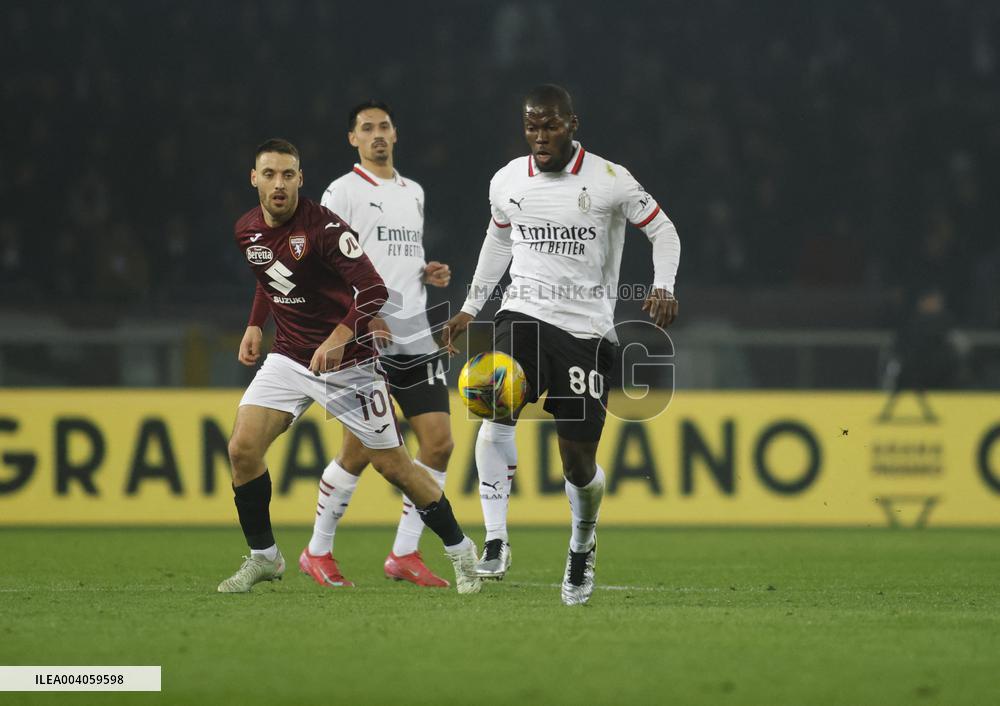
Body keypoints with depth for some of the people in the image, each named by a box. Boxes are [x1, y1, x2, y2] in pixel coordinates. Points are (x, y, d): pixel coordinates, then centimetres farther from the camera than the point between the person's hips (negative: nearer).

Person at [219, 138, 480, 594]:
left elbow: (374, 291, -26)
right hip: (288, 359, 6)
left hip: (347, 363, -5)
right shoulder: (247, 231, 2)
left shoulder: (324, 227, -20)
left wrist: (338, 338, -37)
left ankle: (459, 550, 18)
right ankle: (263, 557, 6)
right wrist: (255, 326, 13)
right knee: (242, 449, -11)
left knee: (394, 466, 0)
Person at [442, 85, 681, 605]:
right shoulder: (506, 182, 5)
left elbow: (662, 231, 3)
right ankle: (495, 542, -29)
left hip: (588, 328, -2)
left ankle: (582, 547, 33)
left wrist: (662, 289, -14)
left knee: (578, 462, 1)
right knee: (497, 408, -29)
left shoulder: (610, 181, -6)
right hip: (524, 314, 2)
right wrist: (471, 307, 23)